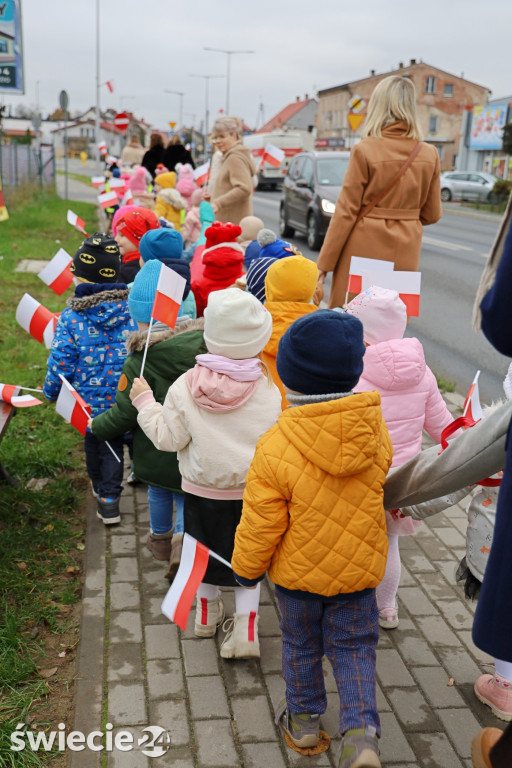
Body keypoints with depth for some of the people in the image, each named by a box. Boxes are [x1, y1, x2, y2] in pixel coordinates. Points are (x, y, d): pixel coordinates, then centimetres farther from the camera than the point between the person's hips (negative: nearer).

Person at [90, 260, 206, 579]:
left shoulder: (140, 364, -24)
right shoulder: (203, 345, -14)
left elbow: (125, 414, -17)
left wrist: (96, 426, 1)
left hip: (156, 449, -1)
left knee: (159, 492, 24)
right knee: (185, 494, 19)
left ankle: (161, 538, 45)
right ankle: (183, 541, -1)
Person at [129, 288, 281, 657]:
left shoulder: (186, 387, -17)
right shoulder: (268, 391, -17)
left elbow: (168, 438, -10)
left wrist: (145, 402, 1)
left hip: (201, 491, 1)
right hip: (252, 492, -1)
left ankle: (208, 612, 44)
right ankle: (246, 626, 12)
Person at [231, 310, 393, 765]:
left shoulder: (276, 447, -29)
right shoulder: (377, 432, -17)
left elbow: (260, 525, -18)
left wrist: (246, 568, 1)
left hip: (298, 571, -2)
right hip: (360, 568, 2)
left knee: (301, 644, 22)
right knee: (354, 646, 19)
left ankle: (303, 719, 40)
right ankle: (361, 731, 9)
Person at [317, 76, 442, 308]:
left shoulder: (364, 151, -10)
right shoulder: (429, 154, 2)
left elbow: (346, 211, -10)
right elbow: (432, 214, 9)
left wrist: (324, 263, -4)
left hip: (365, 248, -4)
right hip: (405, 252, 4)